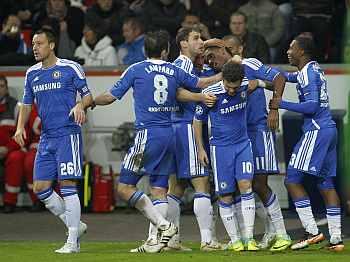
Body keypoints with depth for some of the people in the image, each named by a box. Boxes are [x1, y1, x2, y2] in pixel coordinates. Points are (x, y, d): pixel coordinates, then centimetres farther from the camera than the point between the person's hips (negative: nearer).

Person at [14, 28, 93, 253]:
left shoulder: (70, 68, -4)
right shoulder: (32, 73, 14)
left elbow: (88, 96, 1)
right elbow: (27, 104, 20)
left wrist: (80, 105, -22)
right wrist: (21, 127, 3)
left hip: (68, 134, -7)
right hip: (46, 137, 7)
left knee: (67, 185, -11)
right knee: (40, 188, 1)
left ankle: (72, 241, -7)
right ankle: (75, 225, 16)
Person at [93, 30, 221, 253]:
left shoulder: (136, 70, -1)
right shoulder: (174, 71, 8)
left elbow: (111, 97, 4)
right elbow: (202, 83, 20)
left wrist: (90, 101, 23)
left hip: (147, 134, -6)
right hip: (169, 134, 6)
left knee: (125, 187, -3)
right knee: (159, 190, 7)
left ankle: (164, 225, -11)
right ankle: (157, 240, 1)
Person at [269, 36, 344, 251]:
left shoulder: (308, 74, -11)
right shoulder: (315, 69, 18)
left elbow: (312, 106, -21)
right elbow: (287, 77, 35)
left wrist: (282, 104, -14)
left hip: (316, 131, -9)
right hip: (329, 129, 9)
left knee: (293, 179, -6)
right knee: (326, 183, 10)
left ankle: (312, 231, -12)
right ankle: (336, 238, 7)